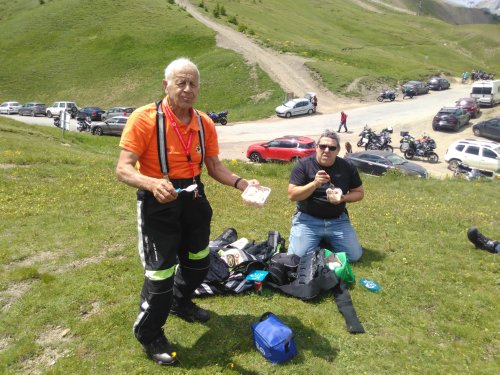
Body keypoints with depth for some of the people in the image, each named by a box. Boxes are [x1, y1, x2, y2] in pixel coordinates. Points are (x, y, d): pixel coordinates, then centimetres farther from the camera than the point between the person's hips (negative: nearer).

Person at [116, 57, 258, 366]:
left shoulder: (205, 123, -1)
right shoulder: (144, 118, -18)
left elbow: (215, 166, 5)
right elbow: (124, 169, -21)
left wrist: (241, 183, -12)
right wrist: (152, 183, -40)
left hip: (194, 199, 6)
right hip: (159, 203, -6)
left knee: (198, 261, 22)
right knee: (161, 273, 0)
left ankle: (181, 303, 53)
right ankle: (149, 336, 27)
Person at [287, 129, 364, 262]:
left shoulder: (347, 167, 0)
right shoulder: (303, 164, -9)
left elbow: (359, 193, 9)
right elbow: (292, 195, -13)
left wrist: (344, 198, -13)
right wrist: (315, 183, -27)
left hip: (337, 220, 3)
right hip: (307, 219, -2)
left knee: (354, 255, -7)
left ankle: (327, 239, 21)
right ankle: (318, 239, 16)